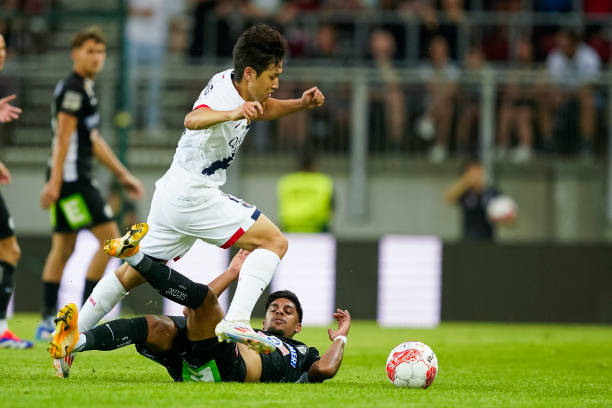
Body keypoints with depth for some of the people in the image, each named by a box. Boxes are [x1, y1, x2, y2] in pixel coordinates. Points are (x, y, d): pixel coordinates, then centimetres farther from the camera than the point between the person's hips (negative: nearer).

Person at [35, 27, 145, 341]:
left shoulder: (85, 88, 20)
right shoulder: (73, 88, -11)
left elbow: (92, 140, 26)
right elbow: (63, 136, -18)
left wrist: (123, 175, 26)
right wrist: (55, 181, -22)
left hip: (76, 177, 10)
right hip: (71, 178, -10)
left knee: (63, 249, 11)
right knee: (109, 237, -11)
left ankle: (48, 323, 13)